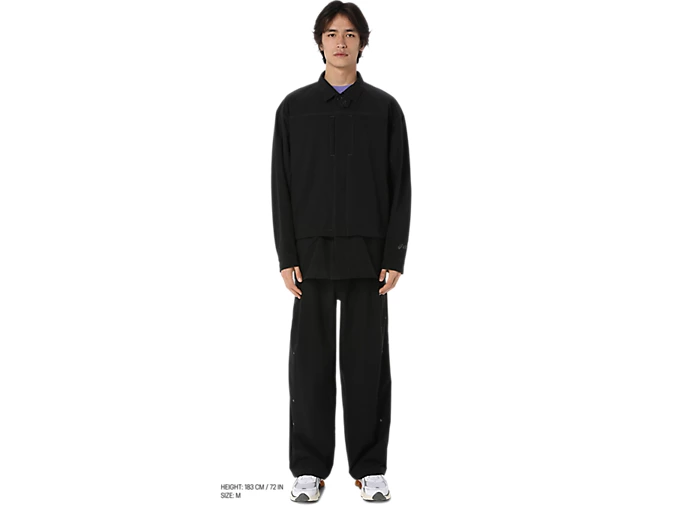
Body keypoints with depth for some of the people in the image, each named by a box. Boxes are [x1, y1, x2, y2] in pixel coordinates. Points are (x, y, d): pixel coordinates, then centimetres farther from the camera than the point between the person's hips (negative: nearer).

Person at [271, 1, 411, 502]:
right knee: (311, 361, 4)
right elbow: (282, 186, 3)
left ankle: (370, 467, 15)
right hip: (312, 254, 1)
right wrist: (287, 257, -5)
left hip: (368, 254, 0)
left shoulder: (385, 108, 5)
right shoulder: (295, 107, 6)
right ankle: (309, 469, 13)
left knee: (366, 361, 4)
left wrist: (394, 257, -6)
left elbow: (400, 188, 2)